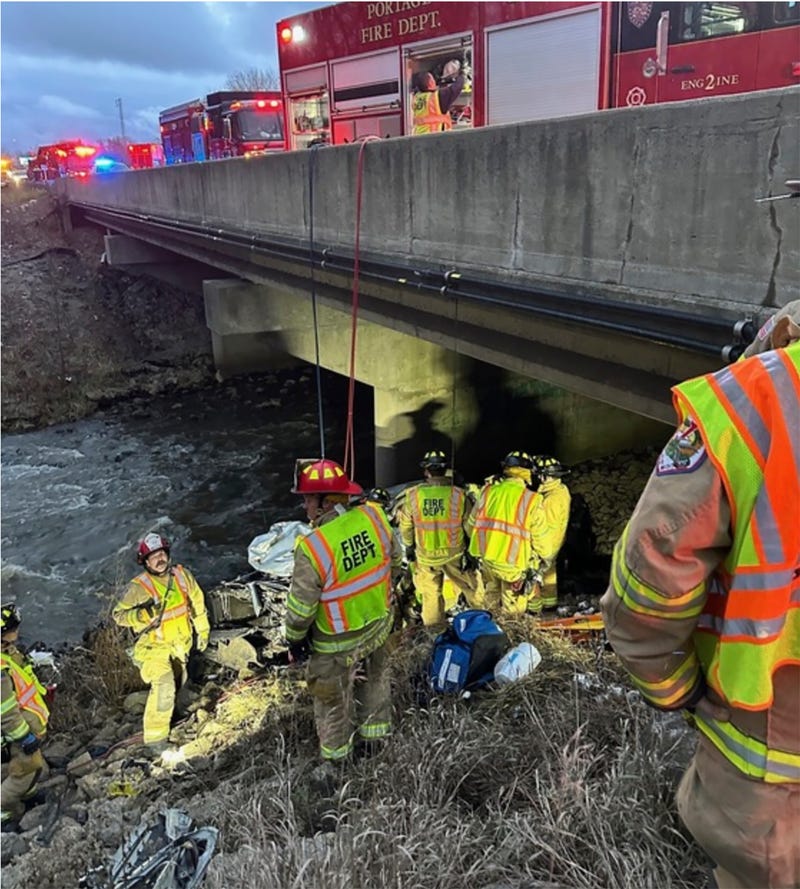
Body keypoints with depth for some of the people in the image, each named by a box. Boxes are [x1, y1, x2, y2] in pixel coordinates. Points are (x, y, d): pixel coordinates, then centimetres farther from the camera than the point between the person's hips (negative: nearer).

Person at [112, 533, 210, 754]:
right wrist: (143, 614, -35)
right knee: (164, 687, -19)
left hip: (180, 644, 5)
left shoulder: (182, 576, -10)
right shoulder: (139, 587, -23)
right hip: (154, 646, -5)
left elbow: (197, 603, 3)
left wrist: (202, 631, 10)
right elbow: (118, 614, -17)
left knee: (179, 682, 26)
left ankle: (178, 713, 54)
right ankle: (156, 737, -3)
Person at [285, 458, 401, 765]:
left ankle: (336, 757, 41)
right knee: (374, 682, 30)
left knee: (333, 701, 20)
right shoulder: (374, 516, -16)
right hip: (379, 625, 5)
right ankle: (375, 735, 51)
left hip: (338, 644, -5)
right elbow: (394, 561, 1)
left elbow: (301, 606, -22)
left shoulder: (313, 547, -33)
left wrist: (294, 640, -4)